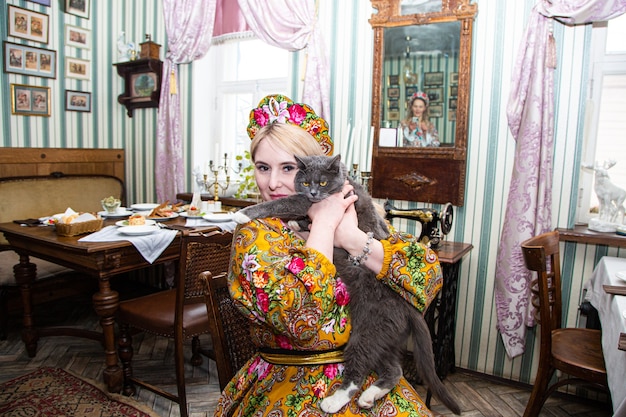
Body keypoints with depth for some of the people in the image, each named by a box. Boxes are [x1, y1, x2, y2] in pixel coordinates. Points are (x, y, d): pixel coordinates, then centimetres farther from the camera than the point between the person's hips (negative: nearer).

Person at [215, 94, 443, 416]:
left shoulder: (359, 214, 1)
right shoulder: (255, 235, -6)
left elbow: (430, 275, -9)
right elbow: (298, 318, -22)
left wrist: (352, 238, -20)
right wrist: (324, 223, -15)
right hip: (288, 387, -2)